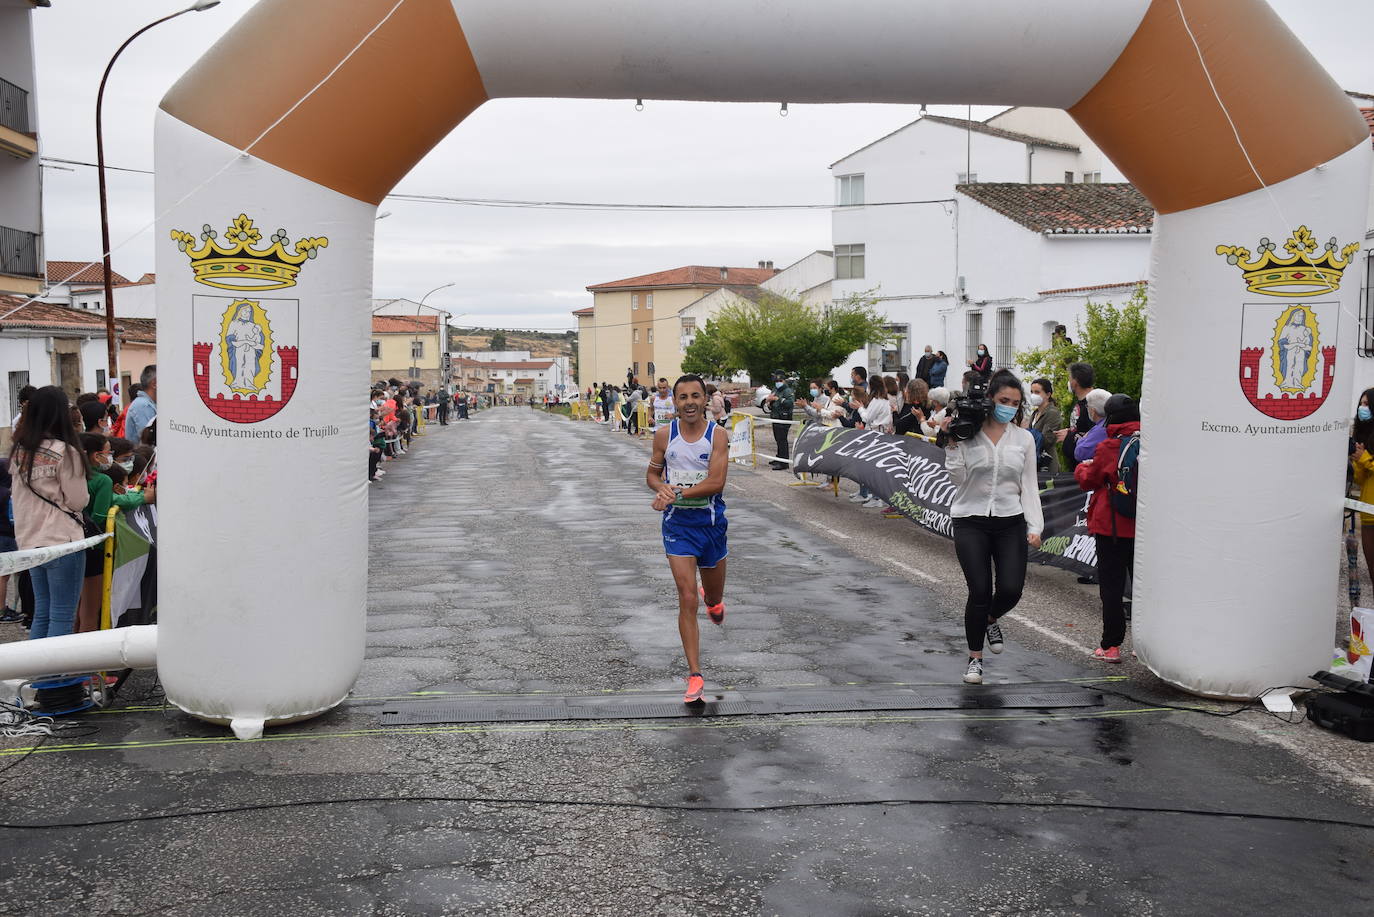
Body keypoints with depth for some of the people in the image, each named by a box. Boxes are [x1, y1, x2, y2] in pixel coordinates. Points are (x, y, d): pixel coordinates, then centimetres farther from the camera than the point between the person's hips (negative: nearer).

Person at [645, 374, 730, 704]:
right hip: (677, 523, 0)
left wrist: (677, 493, -26)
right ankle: (695, 675, -5)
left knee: (714, 597, 18)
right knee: (687, 598, -11)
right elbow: (652, 474, 10)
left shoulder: (718, 435, -8)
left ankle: (713, 601, 59)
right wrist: (662, 488, -12)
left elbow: (716, 482, -18)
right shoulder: (664, 434, -2)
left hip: (711, 521, 0)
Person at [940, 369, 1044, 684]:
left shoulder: (1023, 438, 6)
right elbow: (958, 478, -5)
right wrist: (951, 444, -15)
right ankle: (975, 658, 12)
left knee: (1011, 590, -8)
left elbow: (1029, 486, 7)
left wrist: (1035, 526, -2)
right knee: (979, 591, -8)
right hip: (971, 520, -2)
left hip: (1010, 522, 2)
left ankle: (991, 620, 30)